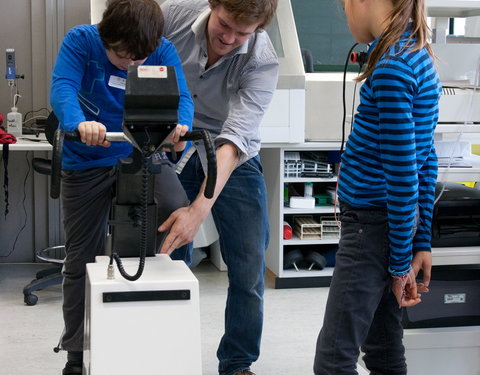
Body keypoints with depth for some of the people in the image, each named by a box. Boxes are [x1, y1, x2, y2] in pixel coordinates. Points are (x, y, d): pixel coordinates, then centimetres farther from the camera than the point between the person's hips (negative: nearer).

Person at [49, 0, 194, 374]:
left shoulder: (164, 51, -12)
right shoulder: (81, 41, -16)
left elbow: (180, 97, -23)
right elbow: (63, 87, -30)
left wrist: (179, 126, -47)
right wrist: (79, 123, -52)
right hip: (87, 162, 0)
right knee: (81, 259, 6)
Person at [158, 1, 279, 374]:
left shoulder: (263, 61, -24)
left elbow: (234, 138, -32)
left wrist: (199, 210, -41)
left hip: (233, 160, -1)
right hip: (171, 149, 1)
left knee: (249, 267, -4)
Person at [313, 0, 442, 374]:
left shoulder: (392, 67, -19)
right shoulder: (418, 56, 11)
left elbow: (403, 172, -19)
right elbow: (424, 161, 13)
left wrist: (400, 262, -12)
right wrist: (421, 243, 15)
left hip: (373, 225, -10)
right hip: (392, 221, 10)